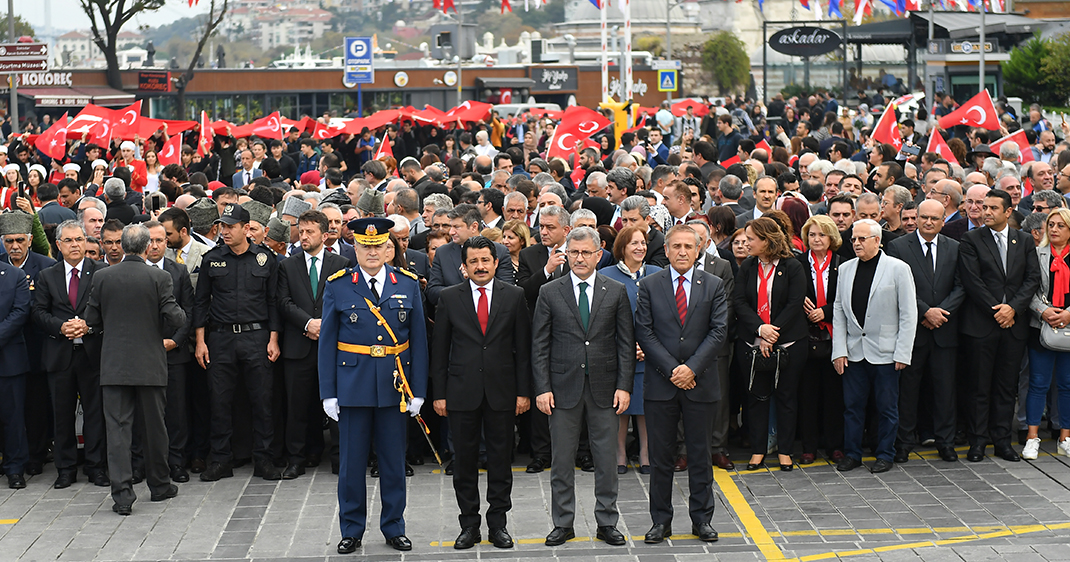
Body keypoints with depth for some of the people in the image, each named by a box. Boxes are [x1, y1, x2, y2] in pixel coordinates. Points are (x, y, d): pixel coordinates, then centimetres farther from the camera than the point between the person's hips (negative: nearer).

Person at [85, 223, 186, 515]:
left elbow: (91, 319, 3)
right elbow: (174, 319, -12)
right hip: (150, 362, -1)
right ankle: (159, 485, 24)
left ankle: (122, 493, -6)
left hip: (114, 363, 1)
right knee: (154, 426, 12)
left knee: (118, 427, 1)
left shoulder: (102, 277, -3)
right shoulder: (159, 278, -9)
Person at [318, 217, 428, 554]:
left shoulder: (407, 285, 4)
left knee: (393, 460, 8)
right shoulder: (337, 286, 0)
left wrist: (418, 390, 0)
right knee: (352, 462, 5)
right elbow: (327, 342, 1)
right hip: (352, 385, -1)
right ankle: (352, 530, 18)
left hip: (394, 385, 1)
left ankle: (394, 528, 22)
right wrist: (328, 393, -4)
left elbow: (418, 340, 5)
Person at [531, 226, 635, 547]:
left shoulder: (616, 292, 4)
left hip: (604, 388, 0)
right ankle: (562, 524, 17)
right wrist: (542, 388, -5)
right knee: (561, 460, 6)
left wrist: (624, 386, -4)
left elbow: (626, 343, 4)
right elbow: (539, 345, 2)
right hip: (563, 387, 0)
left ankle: (607, 523, 17)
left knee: (607, 459, 6)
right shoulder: (549, 293, 2)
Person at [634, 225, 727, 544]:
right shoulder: (649, 286, 3)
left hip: (700, 382, 0)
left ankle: (702, 519, 18)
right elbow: (644, 333, -2)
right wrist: (671, 369, -11)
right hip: (661, 384, 0)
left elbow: (719, 332, -2)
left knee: (700, 454, 7)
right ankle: (661, 521, 14)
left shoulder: (714, 286, 5)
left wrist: (692, 367, -12)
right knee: (661, 455, 5)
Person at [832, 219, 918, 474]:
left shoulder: (898, 269, -4)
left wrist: (902, 353, -9)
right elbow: (838, 311, 9)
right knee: (852, 405, 7)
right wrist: (839, 350, 1)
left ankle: (885, 455, 17)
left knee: (887, 407, 5)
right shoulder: (846, 269, 8)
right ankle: (852, 454, 18)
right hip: (854, 351, 3)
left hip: (884, 352, -3)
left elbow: (908, 314, -5)